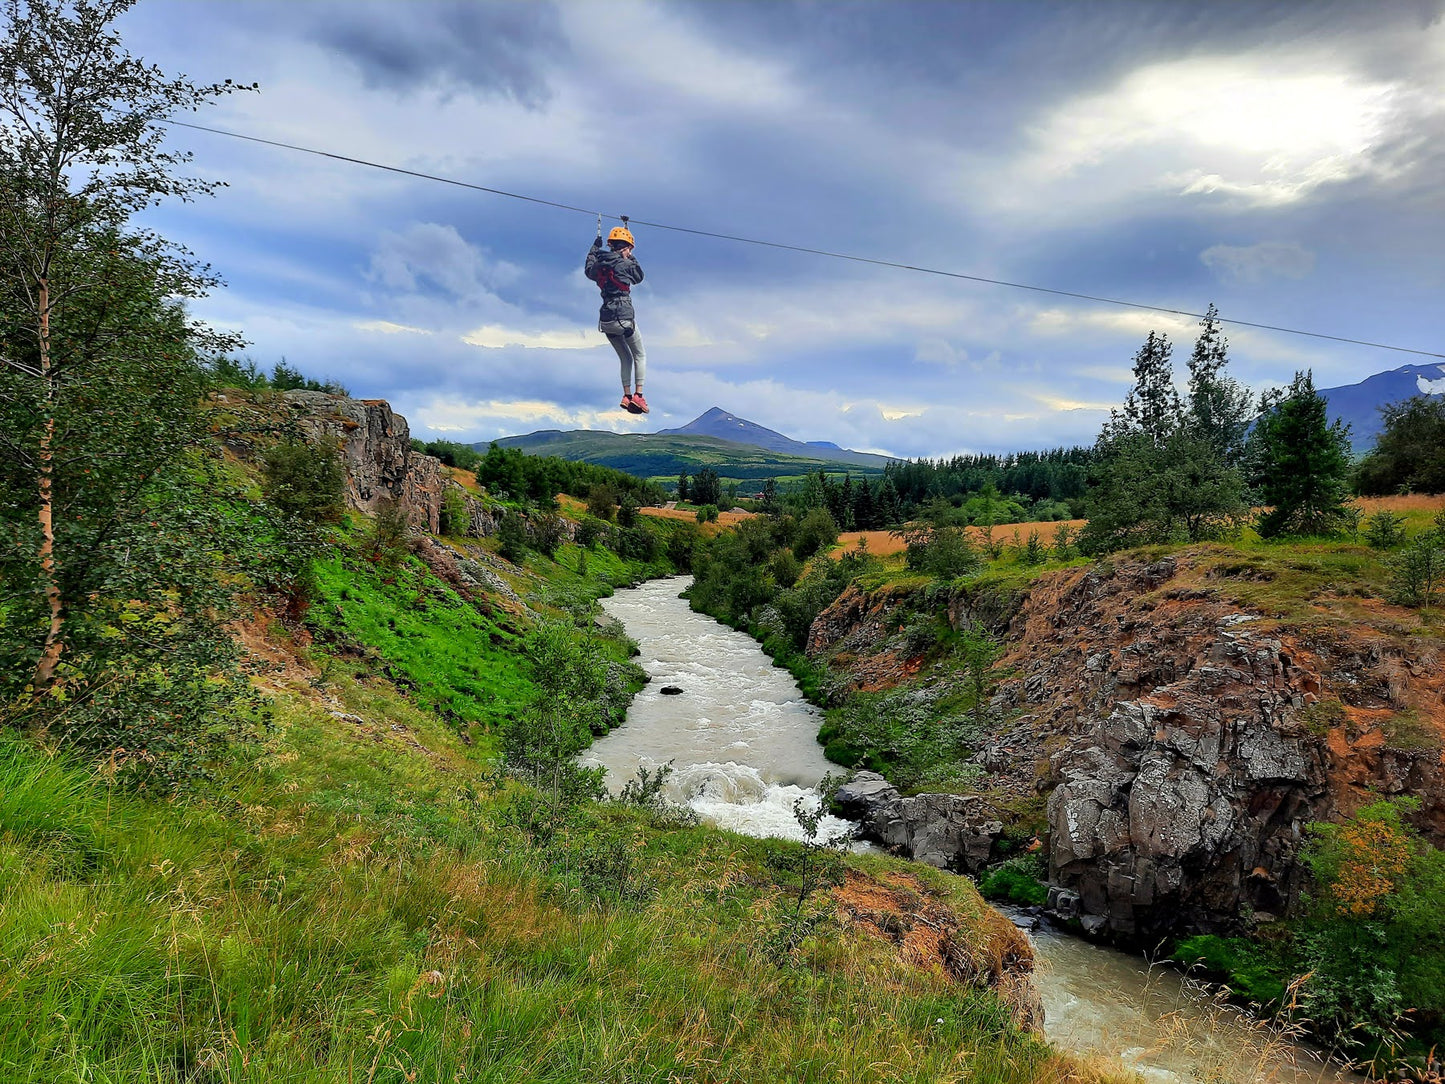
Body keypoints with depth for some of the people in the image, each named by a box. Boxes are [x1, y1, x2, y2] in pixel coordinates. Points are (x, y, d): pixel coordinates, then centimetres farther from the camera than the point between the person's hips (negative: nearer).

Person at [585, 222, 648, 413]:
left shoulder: (600, 264, 8)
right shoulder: (625, 264, -7)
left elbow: (589, 270, 33)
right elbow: (639, 277, 14)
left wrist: (595, 247, 44)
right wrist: (630, 257, 25)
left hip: (605, 321, 6)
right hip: (624, 317, -6)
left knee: (625, 359, 19)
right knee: (640, 355, 10)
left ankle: (627, 396, 12)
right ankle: (638, 395, 0)